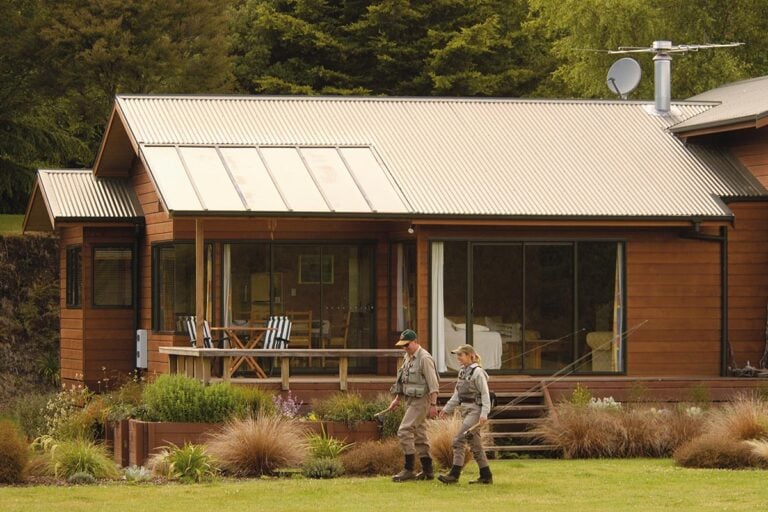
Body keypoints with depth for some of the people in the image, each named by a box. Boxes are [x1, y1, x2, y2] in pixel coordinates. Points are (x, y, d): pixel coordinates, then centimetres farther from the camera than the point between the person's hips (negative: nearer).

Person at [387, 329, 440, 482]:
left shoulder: (424, 358, -15)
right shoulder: (407, 358, 13)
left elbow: (433, 384, -17)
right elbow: (403, 381, 23)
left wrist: (433, 405, -21)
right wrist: (397, 399, 19)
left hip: (420, 401, -10)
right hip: (410, 401, 10)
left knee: (404, 432, -15)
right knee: (419, 435, 11)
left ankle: (408, 469, -13)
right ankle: (427, 471, 16)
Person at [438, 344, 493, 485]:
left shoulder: (478, 372, -12)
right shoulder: (462, 372, 14)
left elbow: (485, 394, -14)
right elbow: (457, 394, 20)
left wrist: (484, 414, -21)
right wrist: (447, 409, 16)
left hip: (475, 411, -9)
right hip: (465, 410, 9)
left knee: (458, 441, -14)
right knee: (475, 445, 11)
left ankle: (454, 474, -13)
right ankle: (486, 476, 16)